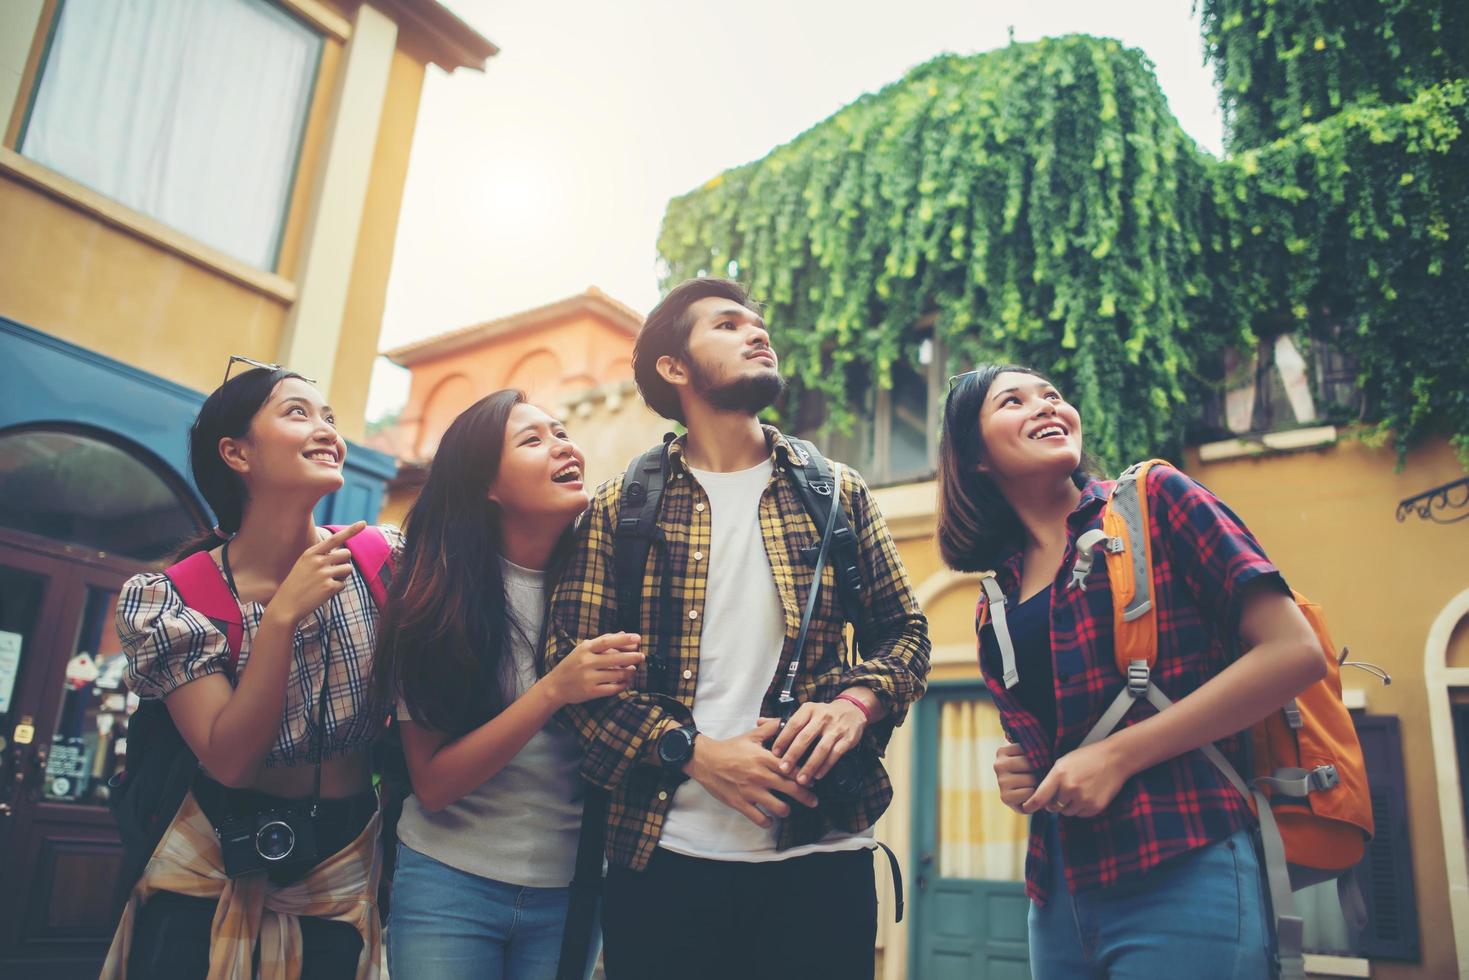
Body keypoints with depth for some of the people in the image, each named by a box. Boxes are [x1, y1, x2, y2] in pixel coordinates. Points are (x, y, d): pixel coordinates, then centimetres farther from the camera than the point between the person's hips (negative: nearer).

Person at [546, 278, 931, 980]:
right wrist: (693, 751, -14)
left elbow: (904, 630, 11)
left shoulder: (838, 493, 9)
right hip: (663, 856, -1)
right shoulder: (620, 510, 4)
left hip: (819, 855, 2)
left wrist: (858, 701, -10)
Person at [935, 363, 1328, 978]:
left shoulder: (1154, 499, -4)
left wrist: (1118, 755, -15)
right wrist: (1018, 772, 0)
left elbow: (1295, 652, -12)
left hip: (1182, 876, -5)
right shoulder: (1000, 595, 10)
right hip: (1058, 893, 5)